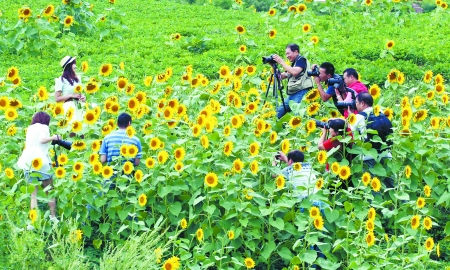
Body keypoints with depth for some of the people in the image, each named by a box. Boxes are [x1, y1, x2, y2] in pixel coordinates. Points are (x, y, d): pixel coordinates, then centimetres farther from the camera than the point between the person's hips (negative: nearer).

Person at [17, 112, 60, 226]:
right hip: (41, 162, -5)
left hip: (28, 162, 5)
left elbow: (27, 144, 20)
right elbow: (42, 139, -15)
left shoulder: (30, 129, 22)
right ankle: (53, 217, 4)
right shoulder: (43, 127, 3)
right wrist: (54, 137, 1)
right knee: (50, 191, 8)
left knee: (33, 194, 3)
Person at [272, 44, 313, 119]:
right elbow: (282, 76, 23)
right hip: (292, 94, 10)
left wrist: (281, 62, -13)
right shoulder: (293, 63, 23)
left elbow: (294, 72, -20)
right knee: (278, 112, 7)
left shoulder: (301, 60, -3)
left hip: (301, 92, -10)